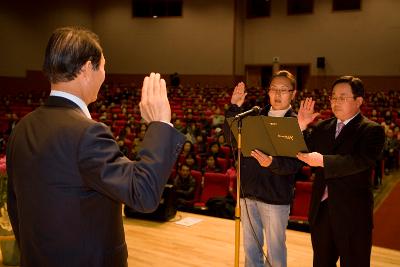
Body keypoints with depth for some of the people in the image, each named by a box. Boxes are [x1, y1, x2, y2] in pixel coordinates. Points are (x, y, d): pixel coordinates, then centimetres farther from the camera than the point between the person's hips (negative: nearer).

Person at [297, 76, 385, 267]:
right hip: (321, 210, 5)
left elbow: (361, 161, -23)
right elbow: (302, 153, 6)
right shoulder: (322, 127, 10)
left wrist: (323, 161, -32)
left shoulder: (372, 130, -7)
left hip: (353, 214, -5)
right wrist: (301, 127, -7)